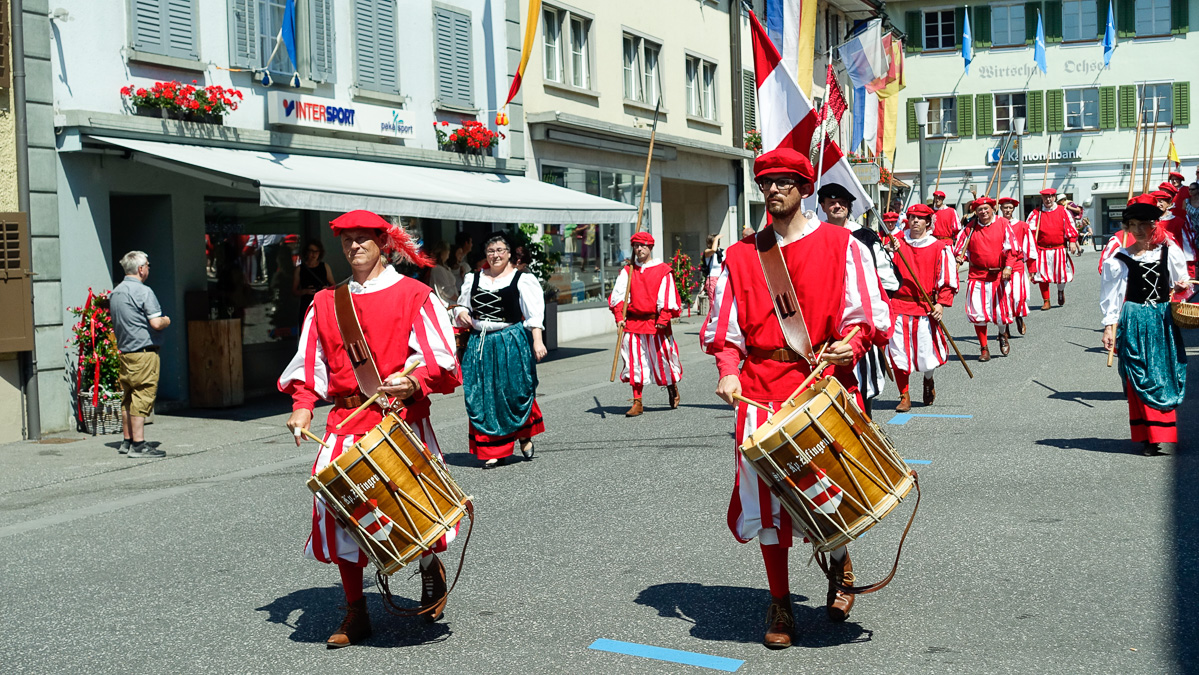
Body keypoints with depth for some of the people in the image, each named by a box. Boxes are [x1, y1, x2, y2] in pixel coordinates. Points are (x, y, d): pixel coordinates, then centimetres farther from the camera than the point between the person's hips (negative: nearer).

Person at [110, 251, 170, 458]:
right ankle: (138, 445, -8)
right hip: (144, 351, -9)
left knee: (127, 398, 14)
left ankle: (127, 441, 20)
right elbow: (156, 323, -20)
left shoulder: (115, 293, 14)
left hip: (124, 352, 9)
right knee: (142, 397, -7)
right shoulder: (143, 292, -13)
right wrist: (166, 320, 1)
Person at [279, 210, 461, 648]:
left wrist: (413, 382, -23)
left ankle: (431, 568, 20)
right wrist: (302, 406, 2)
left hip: (402, 417, -4)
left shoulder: (413, 295, 3)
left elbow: (440, 357, -4)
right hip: (346, 419, 4)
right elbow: (310, 362, 18)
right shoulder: (326, 303, 16)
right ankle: (356, 614, 6)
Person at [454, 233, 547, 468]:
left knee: (515, 392, -4)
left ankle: (525, 435, 23)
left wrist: (537, 341, -16)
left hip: (512, 342, -3)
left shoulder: (523, 280, 0)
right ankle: (494, 451, 7)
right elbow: (462, 305, 24)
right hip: (480, 344, 4)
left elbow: (534, 314, -5)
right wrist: (462, 314, 1)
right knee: (485, 398, 0)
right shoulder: (473, 279, 13)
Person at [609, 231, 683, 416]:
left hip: (656, 323, -2)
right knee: (635, 362, 0)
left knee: (662, 356, 5)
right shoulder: (627, 271, 10)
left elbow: (667, 298, -4)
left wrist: (663, 319, -13)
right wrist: (619, 317, -9)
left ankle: (673, 391, 32)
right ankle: (637, 402, 5)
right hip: (633, 323, 2)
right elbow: (618, 295, 4)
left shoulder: (663, 270, 1)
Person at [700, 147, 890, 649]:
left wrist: (852, 343, -17)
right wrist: (729, 372, -5)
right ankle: (779, 604, 16)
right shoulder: (741, 255, 11)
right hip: (762, 386, 2)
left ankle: (839, 562, 31)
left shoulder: (840, 246, 4)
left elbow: (867, 314, 3)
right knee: (766, 495, 0)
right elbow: (725, 328, 11)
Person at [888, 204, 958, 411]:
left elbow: (948, 279, 3)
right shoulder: (897, 242, 7)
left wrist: (941, 303, -6)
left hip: (926, 308, -1)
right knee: (898, 353, -3)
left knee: (927, 354, 1)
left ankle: (928, 380, 35)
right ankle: (904, 397, 11)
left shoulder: (940, 248, 1)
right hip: (899, 306, 2)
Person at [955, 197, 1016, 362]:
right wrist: (960, 258, -12)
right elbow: (962, 249, 10)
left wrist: (1008, 267, -16)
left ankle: (1003, 334, 39)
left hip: (998, 275, -1)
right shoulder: (971, 228, 5)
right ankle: (983, 349, 11)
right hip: (977, 275, 1)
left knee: (1000, 311, 4)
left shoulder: (1003, 225, 1)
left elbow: (1010, 249, -2)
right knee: (977, 312, -3)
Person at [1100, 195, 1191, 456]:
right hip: (1134, 323, -1)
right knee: (1140, 378, -2)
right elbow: (1112, 295, 1)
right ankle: (1147, 436, 4)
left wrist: (1182, 289, -11)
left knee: (1165, 375, 3)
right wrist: (1110, 326, -2)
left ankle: (1165, 434, 14)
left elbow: (1182, 287, 12)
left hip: (1163, 321, 1)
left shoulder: (1169, 251, 3)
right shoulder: (1121, 258, -1)